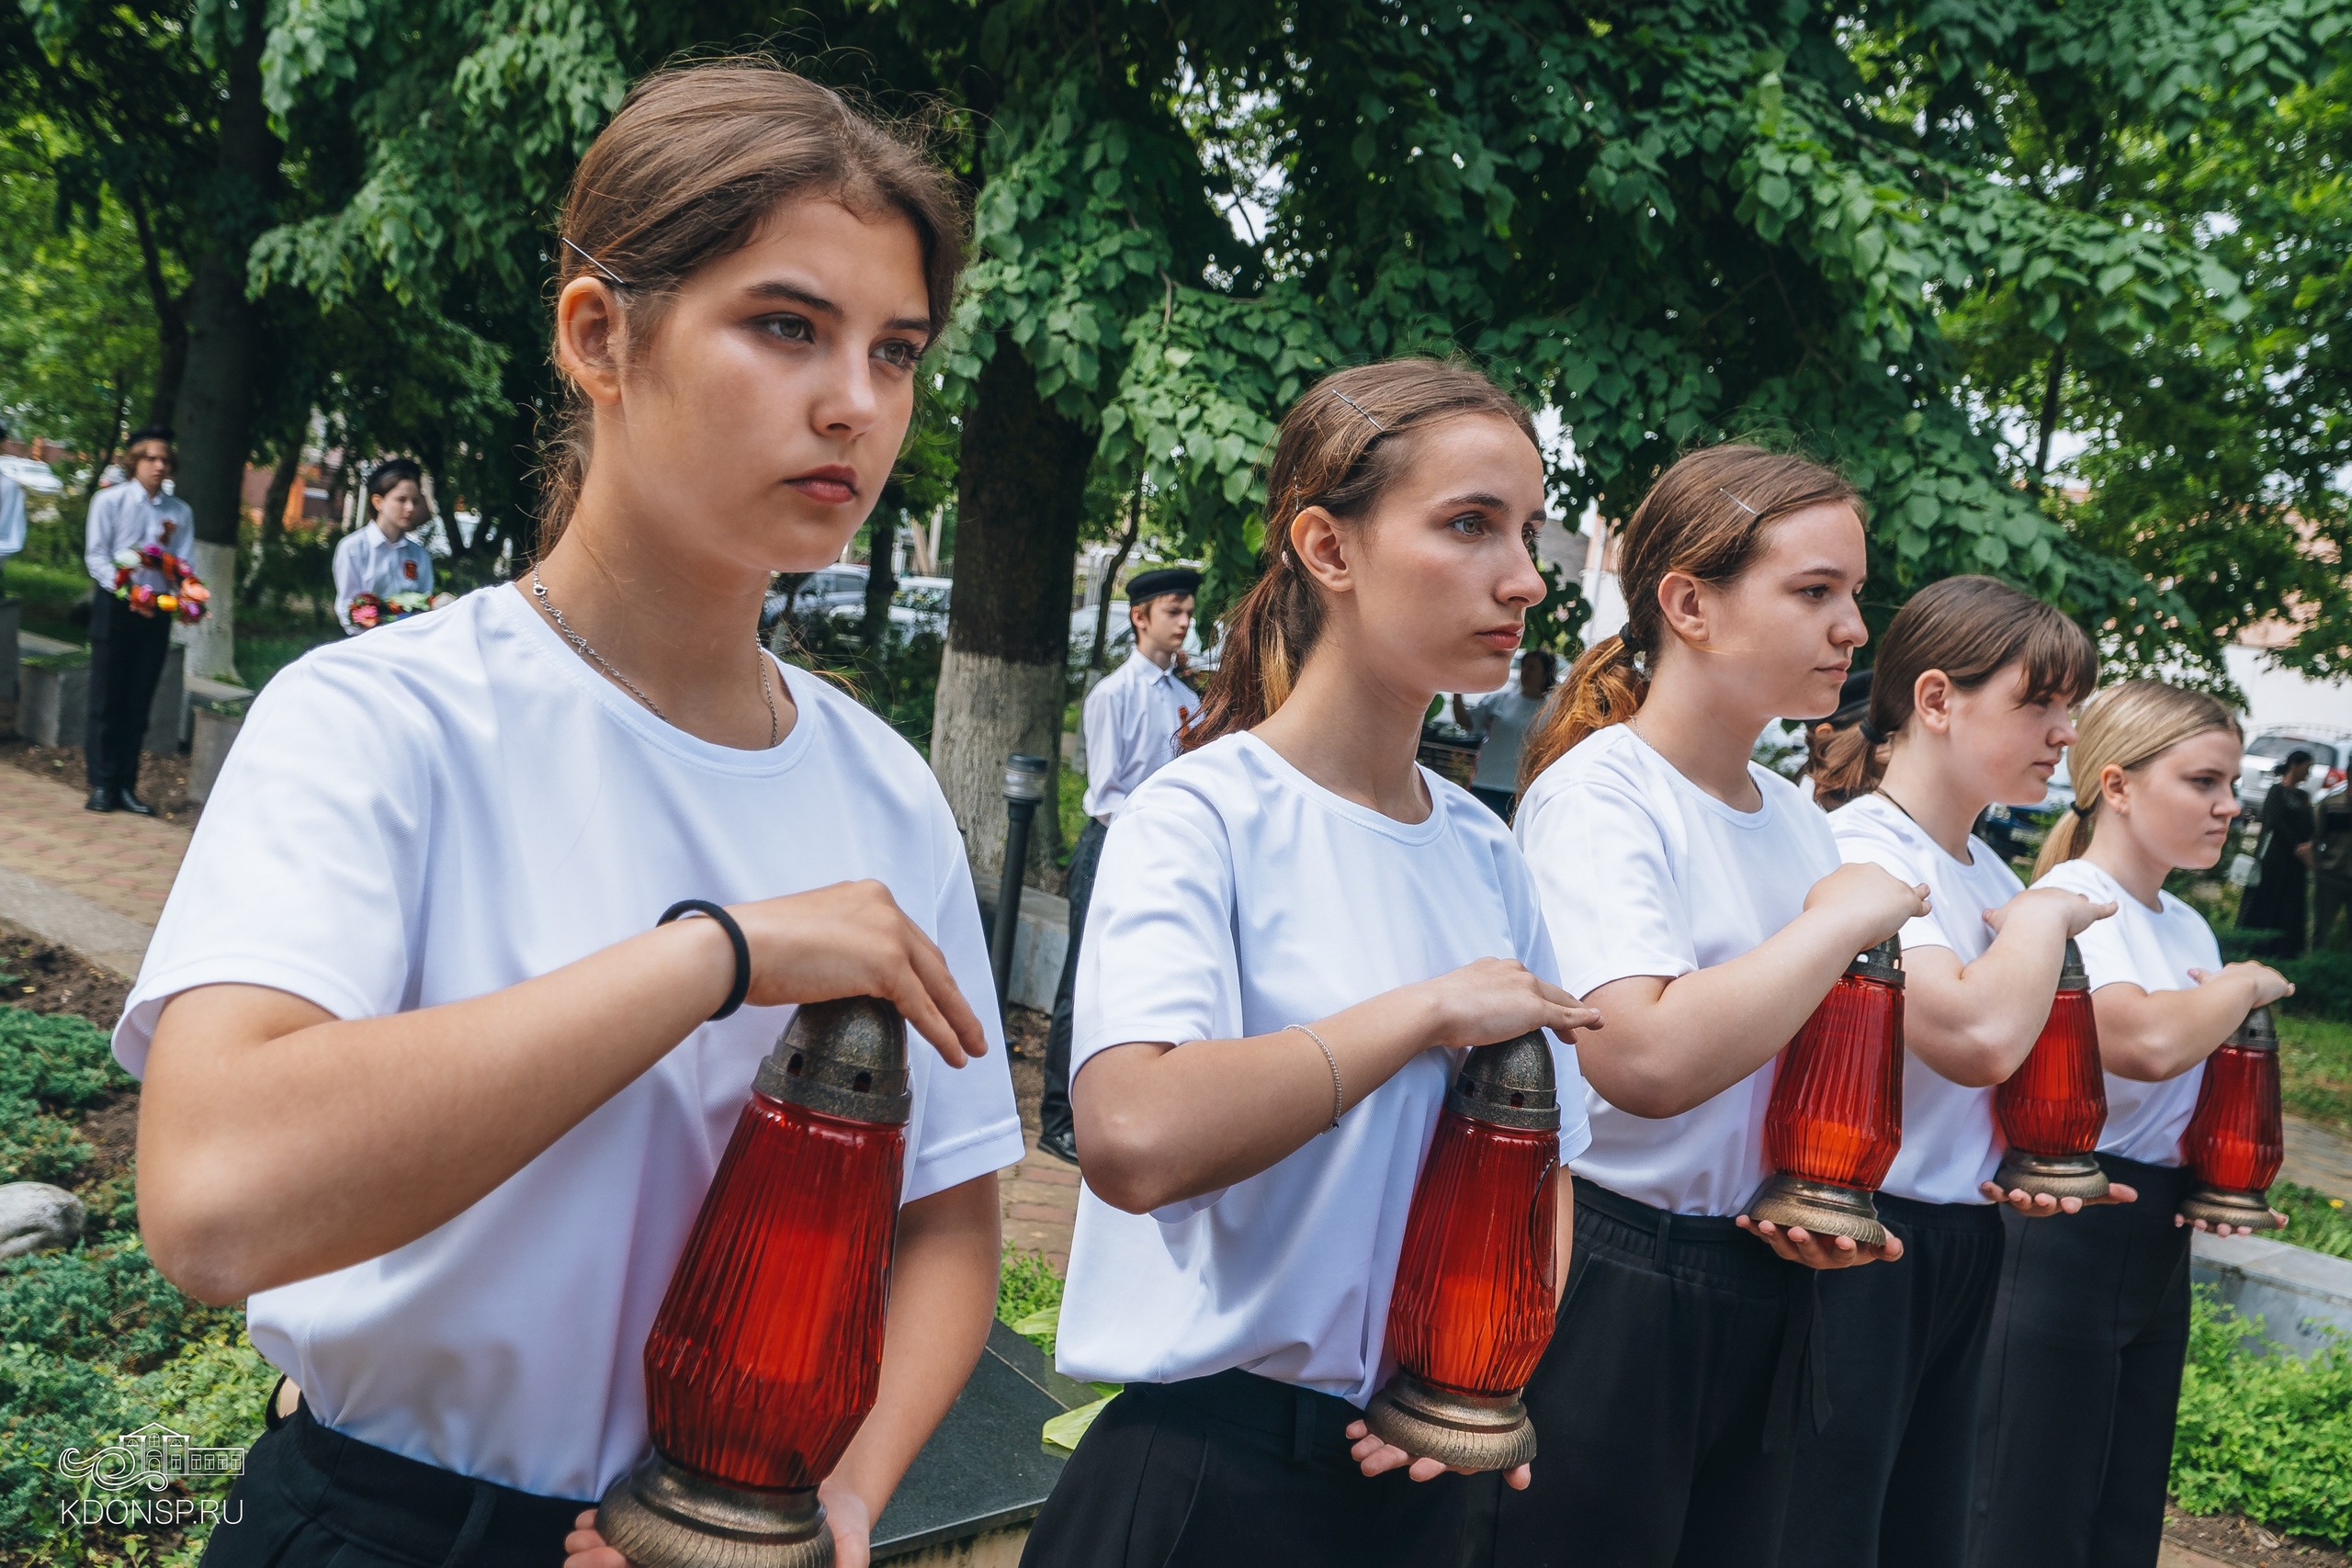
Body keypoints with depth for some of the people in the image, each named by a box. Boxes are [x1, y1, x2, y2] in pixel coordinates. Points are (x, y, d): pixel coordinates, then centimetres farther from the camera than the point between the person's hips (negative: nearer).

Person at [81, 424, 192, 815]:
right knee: (107, 698, -1)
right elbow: (96, 556, -5)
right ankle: (102, 785, 3)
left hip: (157, 611, 3)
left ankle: (126, 786, 10)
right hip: (115, 607, -3)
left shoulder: (181, 512, 8)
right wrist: (127, 593, -18)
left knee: (139, 702, 5)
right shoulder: (109, 500, 1)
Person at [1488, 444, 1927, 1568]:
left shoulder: (1796, 820, 8)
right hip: (1609, 1293, -7)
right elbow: (1644, 1061, -33)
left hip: (1763, 1292, 8)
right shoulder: (1596, 792, -16)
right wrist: (1841, 920, -21)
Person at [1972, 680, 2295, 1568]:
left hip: (2158, 1251, 9)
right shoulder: (2063, 905, -14)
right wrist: (2247, 985, -13)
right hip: (2066, 1239, -9)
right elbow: (2149, 1041, -33)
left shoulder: (2188, 928, 12)